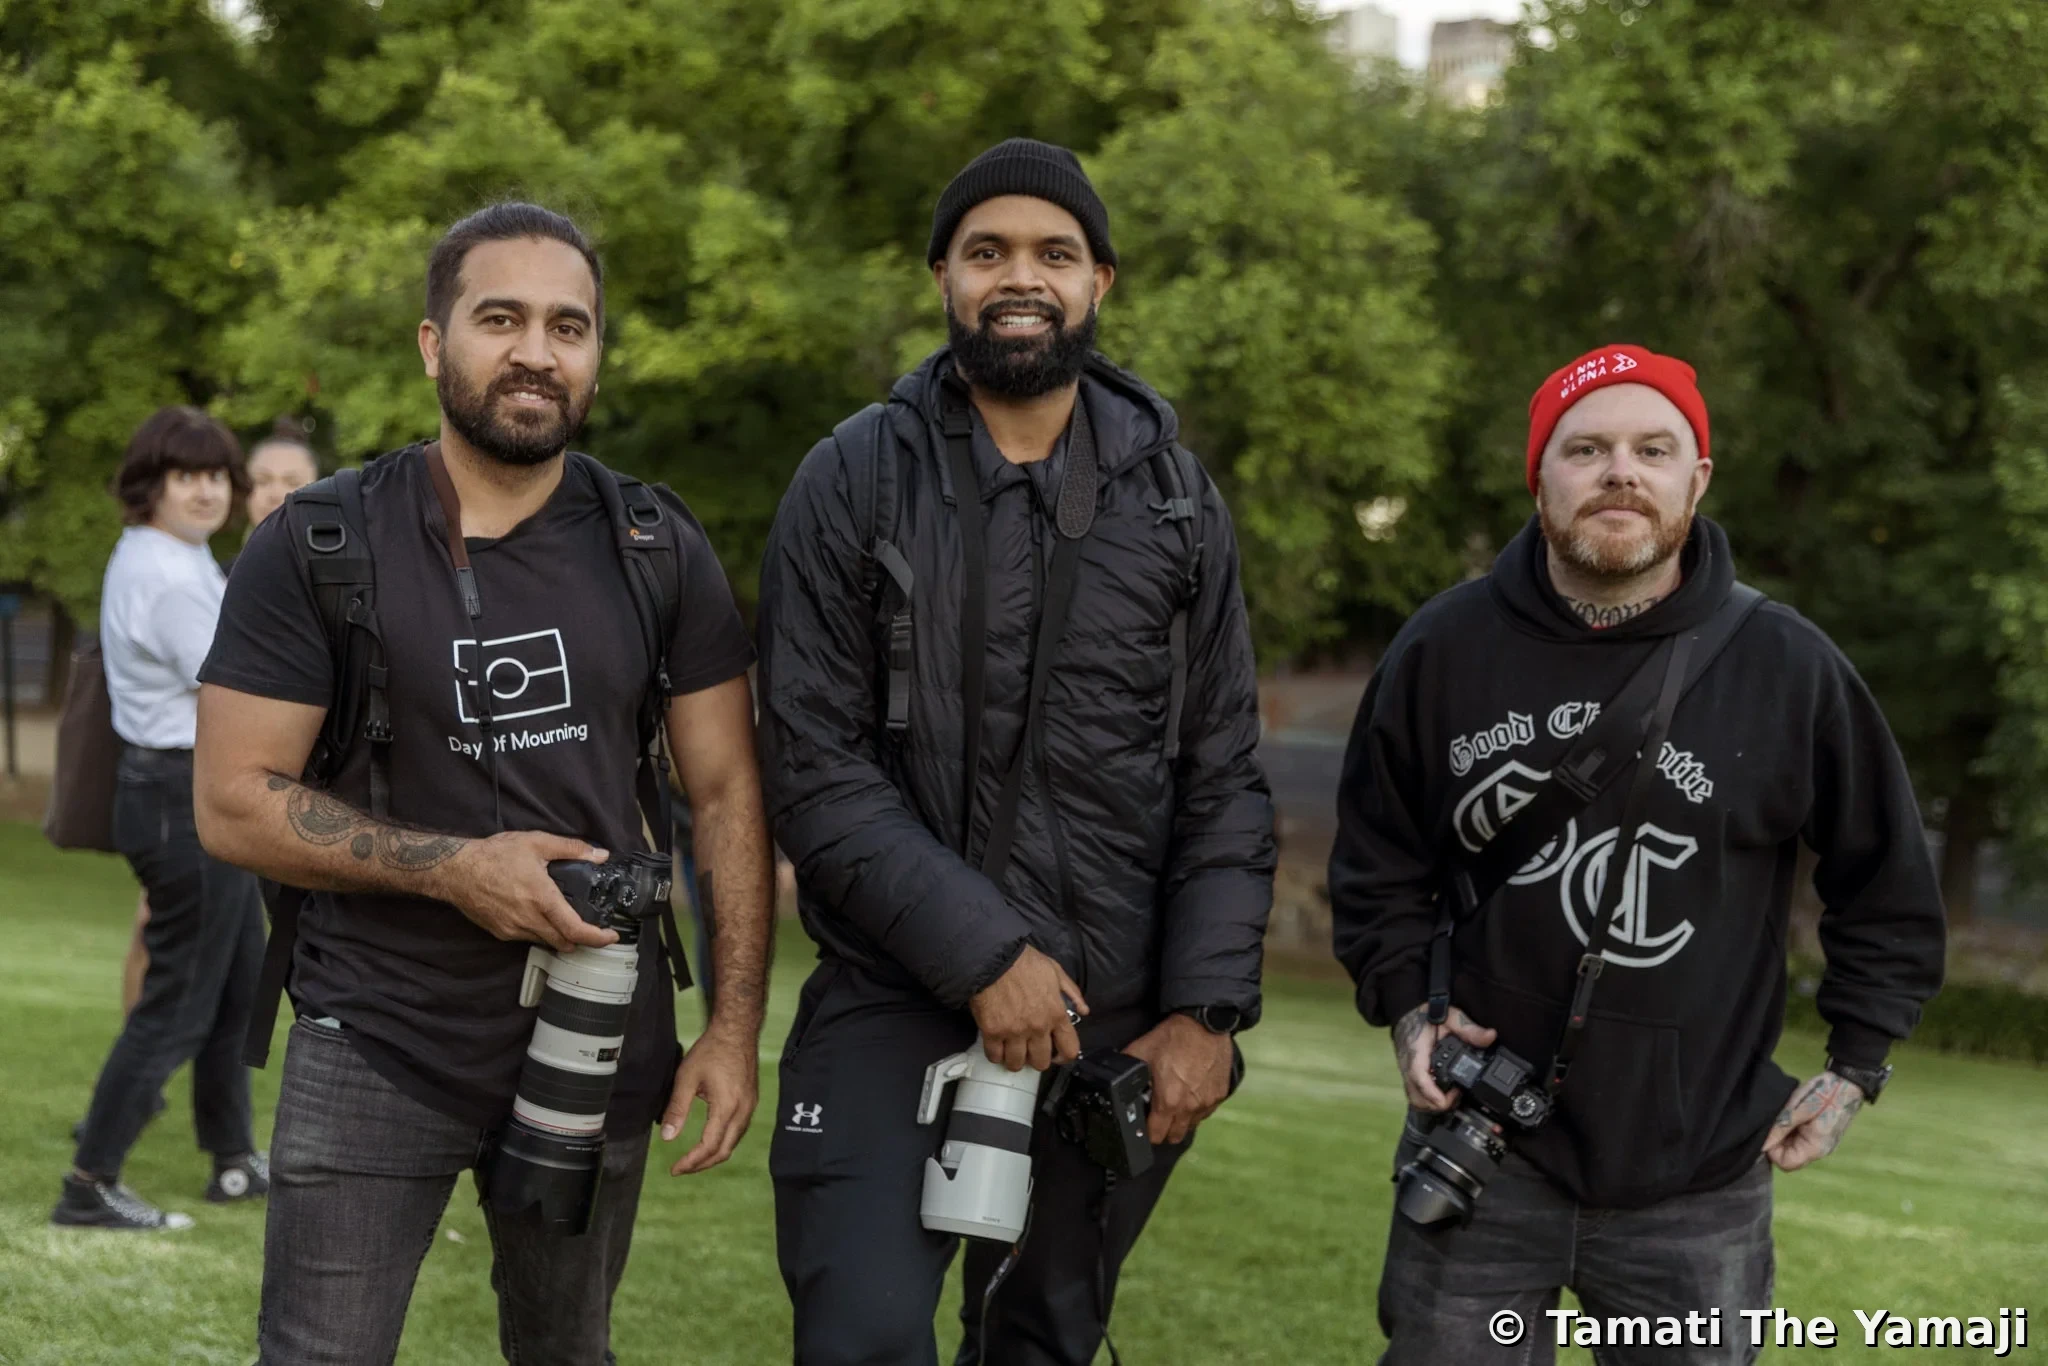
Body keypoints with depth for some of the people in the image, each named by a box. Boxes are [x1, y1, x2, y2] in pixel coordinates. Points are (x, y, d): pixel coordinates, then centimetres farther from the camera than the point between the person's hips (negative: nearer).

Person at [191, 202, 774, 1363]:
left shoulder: (658, 550, 2)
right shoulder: (317, 546, -5)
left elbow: (728, 793, 3)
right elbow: (235, 801, -7)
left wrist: (736, 1026, -5)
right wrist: (454, 867, -19)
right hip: (378, 1040, -2)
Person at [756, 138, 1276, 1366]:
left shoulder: (1173, 494, 7)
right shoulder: (853, 482, -2)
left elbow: (1223, 781, 7)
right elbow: (817, 771, -8)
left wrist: (1207, 1008, -2)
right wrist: (983, 955, -16)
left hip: (1120, 1030, 3)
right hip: (896, 1004, -3)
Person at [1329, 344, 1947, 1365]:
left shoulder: (1788, 666, -5)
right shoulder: (1443, 649, -2)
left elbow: (1888, 888, 7)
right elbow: (1376, 855, 12)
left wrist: (1856, 1067, 5)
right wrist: (1405, 1006, -1)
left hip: (1699, 1181, -1)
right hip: (1483, 1153, 1)